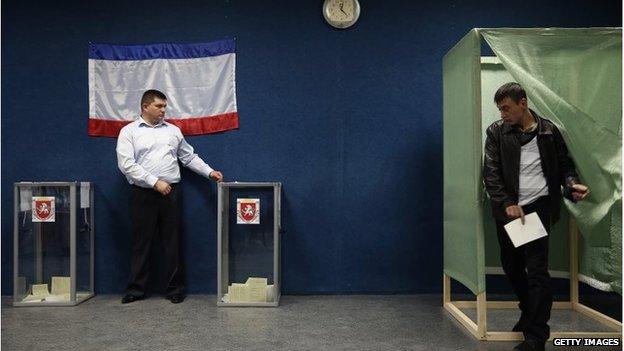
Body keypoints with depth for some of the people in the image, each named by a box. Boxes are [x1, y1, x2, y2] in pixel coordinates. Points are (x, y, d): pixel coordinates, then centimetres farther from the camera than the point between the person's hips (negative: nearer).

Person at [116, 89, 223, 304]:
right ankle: (136, 289, 16)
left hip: (171, 193, 3)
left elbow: (189, 157, 18)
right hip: (142, 194, -2)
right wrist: (155, 182, -15)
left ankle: (175, 289, 13)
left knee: (173, 242, 5)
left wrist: (209, 172, 6)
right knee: (141, 242, 5)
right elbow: (126, 165, -9)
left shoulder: (173, 131, 14)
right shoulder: (129, 132, 2)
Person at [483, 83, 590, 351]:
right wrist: (507, 203, -15)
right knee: (511, 266, 12)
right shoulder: (496, 132, 1)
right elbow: (491, 173, -4)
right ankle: (529, 312, 37)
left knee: (536, 269, -6)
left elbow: (564, 164, 11)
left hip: (539, 207, -2)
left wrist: (572, 184, -9)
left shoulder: (548, 131, 2)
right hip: (507, 209, 2)